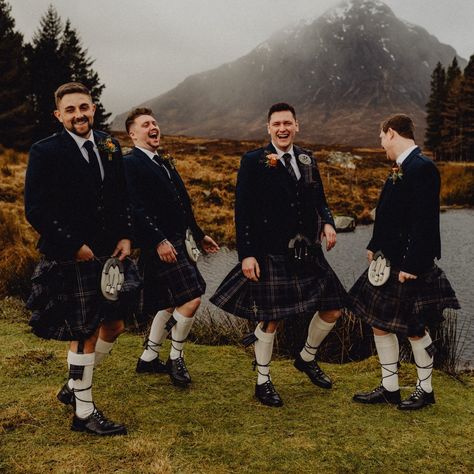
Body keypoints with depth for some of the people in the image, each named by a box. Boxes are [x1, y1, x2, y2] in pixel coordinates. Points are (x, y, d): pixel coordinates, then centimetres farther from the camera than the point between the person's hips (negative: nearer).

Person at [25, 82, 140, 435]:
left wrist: (126, 237, 2)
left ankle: (74, 386, 36)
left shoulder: (110, 147, 9)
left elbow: (122, 199, 15)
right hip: (73, 260, -7)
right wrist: (74, 246, -15)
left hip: (110, 255, 7)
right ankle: (84, 413, 17)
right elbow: (36, 210, -13)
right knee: (84, 334, 0)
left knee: (114, 326, 14)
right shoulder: (45, 152, -9)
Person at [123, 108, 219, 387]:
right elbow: (138, 208, -20)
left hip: (180, 241, 10)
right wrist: (159, 241, -27)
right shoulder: (131, 164, -10)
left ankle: (149, 359, 28)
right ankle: (176, 359, 6)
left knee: (170, 303, 15)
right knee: (191, 298, -13)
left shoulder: (164, 163, 20)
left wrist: (199, 235, 24)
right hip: (162, 245, -10)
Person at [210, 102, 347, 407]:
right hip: (270, 255, -6)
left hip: (307, 253, 6)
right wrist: (246, 254, -15)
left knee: (333, 308, 9)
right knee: (270, 319, 1)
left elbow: (319, 200, 18)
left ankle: (307, 358, 35)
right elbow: (243, 211, -9)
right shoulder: (254, 162, -6)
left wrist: (328, 223, -4)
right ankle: (263, 382, 21)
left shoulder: (308, 160, 11)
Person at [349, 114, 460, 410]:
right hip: (388, 262, 9)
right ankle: (389, 389, 25)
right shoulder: (400, 169, 11)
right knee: (380, 325, 12)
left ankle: (425, 390, 26)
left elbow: (425, 223, -23)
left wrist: (411, 266, -23)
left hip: (411, 267, -9)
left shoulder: (422, 168, -18)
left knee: (415, 330, 6)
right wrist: (375, 247, 12)